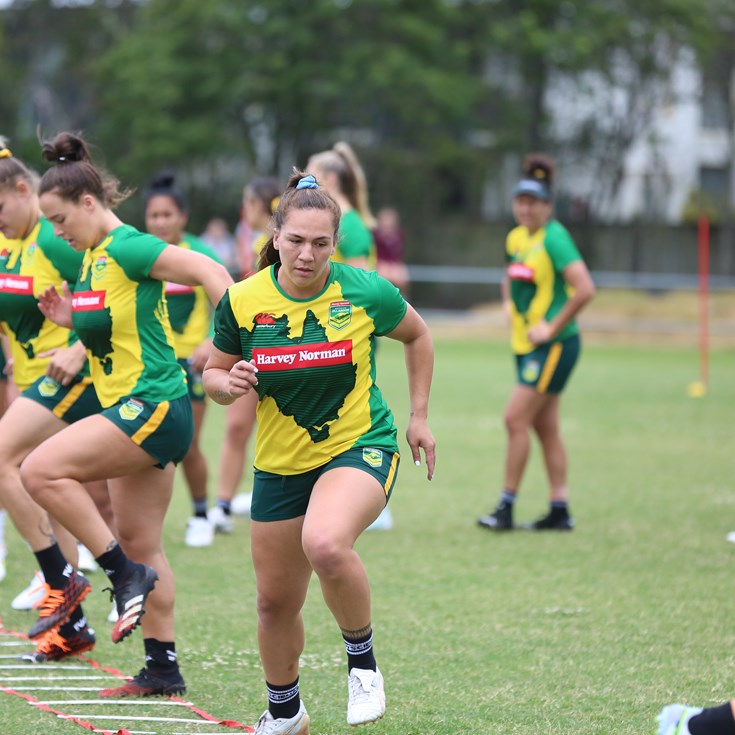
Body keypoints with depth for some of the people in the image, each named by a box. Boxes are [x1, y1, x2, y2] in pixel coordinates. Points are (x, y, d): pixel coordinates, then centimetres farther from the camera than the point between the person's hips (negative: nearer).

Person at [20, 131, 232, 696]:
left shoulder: (127, 248, -13)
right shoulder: (93, 258, 15)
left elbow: (211, 272, -20)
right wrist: (70, 320, 9)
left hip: (152, 407, -10)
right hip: (136, 414, 10)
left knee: (41, 470, -20)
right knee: (141, 542, 11)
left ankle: (127, 575, -13)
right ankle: (163, 669, 16)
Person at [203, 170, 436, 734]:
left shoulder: (366, 292, -12)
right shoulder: (242, 301, -10)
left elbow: (416, 334, 9)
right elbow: (213, 373, 5)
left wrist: (419, 416, 8)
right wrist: (228, 383, -18)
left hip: (361, 448, -3)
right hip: (280, 464, 3)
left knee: (325, 544, -35)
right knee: (276, 602, 11)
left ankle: (362, 657, -9)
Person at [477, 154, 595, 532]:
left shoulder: (554, 238, -15)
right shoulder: (516, 238, 10)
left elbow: (584, 289, -23)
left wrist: (552, 328, -18)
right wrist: (509, 307, 12)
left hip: (553, 345, -8)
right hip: (526, 345, 8)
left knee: (516, 418, -11)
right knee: (545, 427, 9)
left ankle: (506, 507, -6)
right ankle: (560, 511, 13)